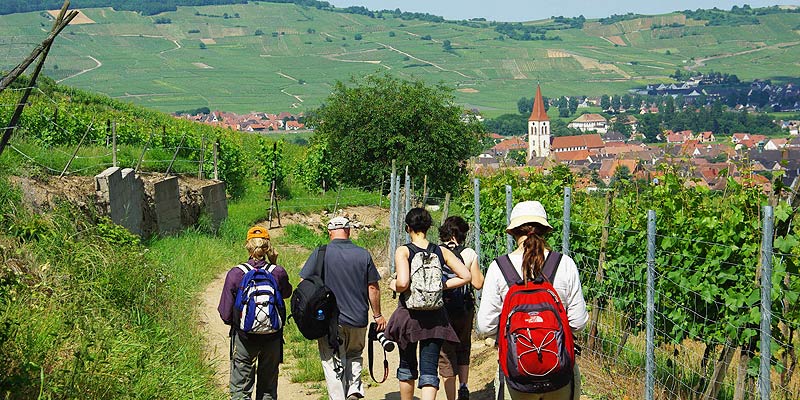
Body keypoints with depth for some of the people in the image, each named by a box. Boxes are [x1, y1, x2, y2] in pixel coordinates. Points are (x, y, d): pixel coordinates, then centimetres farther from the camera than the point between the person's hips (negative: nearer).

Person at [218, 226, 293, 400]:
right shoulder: (278, 273, -9)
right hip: (272, 338, 2)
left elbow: (225, 313, -9)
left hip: (244, 338, -2)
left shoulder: (235, 274, -13)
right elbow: (286, 293, 14)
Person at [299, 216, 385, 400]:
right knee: (354, 354, 23)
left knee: (333, 363, 5)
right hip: (358, 319, 3)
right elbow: (373, 288, 4)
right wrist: (377, 315, 15)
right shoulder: (363, 254, 0)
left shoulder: (320, 253, -6)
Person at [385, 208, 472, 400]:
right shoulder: (441, 252, 2)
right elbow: (466, 276, -1)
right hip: (435, 317, 2)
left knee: (407, 367, 19)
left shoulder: (403, 251, -9)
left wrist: (394, 285, -2)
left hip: (409, 314, -2)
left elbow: (403, 283, -23)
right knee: (429, 371, 0)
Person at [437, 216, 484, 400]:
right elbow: (478, 284, -2)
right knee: (463, 350, 23)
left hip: (441, 310, -1)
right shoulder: (469, 254, -5)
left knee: (446, 356, 7)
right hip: (465, 309, 1)